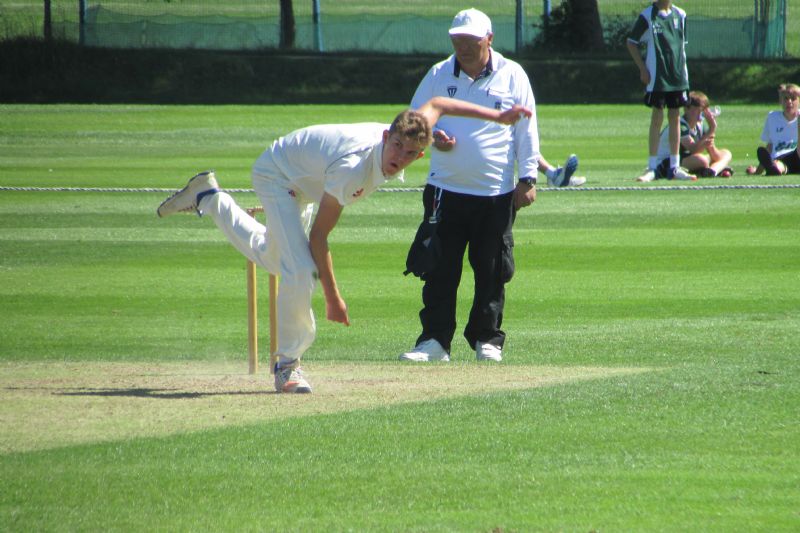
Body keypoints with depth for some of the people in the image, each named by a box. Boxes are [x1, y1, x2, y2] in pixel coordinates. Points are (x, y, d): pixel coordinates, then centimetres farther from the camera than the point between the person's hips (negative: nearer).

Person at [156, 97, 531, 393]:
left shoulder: (408, 141, -24)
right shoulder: (353, 167, -43)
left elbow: (435, 104, -2)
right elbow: (319, 236, -35)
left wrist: (497, 117, -7)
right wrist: (332, 298, -31)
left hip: (303, 184, 8)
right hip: (276, 174, -8)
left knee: (272, 258, 28)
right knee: (299, 271, -24)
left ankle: (207, 198, 43)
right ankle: (287, 363, -7)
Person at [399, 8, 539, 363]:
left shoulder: (512, 76, 3)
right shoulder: (439, 75, 6)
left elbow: (527, 131, 4)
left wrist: (528, 177, -3)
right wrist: (431, 136, -8)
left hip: (496, 193, -1)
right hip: (445, 190, 1)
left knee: (492, 271, 3)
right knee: (439, 269, -2)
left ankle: (487, 338, 14)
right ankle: (435, 339, 2)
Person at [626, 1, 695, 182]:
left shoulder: (680, 15, 8)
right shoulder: (648, 16, -5)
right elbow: (631, 42, -2)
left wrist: (682, 67, 10)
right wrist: (642, 68, -8)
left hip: (678, 76, 4)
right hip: (656, 77, -4)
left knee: (675, 118, 7)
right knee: (657, 119, -3)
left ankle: (674, 167, 12)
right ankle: (652, 168, 2)